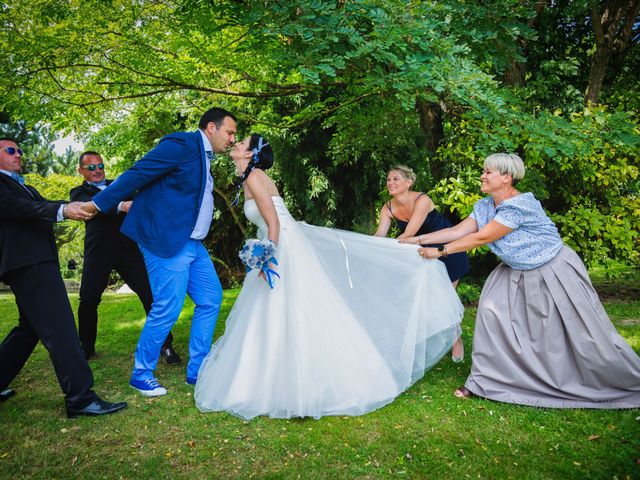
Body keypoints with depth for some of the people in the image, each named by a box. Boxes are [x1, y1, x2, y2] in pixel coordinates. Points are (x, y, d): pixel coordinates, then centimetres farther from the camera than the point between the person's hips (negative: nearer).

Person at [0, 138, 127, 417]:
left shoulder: (24, 187, 29)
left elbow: (44, 207, 19)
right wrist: (62, 210, -32)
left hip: (37, 262, 10)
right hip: (27, 264, -10)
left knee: (30, 328, 18)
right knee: (59, 328, -15)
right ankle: (80, 398, -15)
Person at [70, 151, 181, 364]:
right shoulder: (79, 192, 10)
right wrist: (121, 205, -32)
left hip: (129, 248, 2)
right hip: (98, 252, -1)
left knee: (150, 294, -7)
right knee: (88, 300, -1)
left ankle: (165, 345, 3)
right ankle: (86, 347, 23)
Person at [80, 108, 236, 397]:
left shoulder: (203, 155, 17)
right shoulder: (183, 144, -13)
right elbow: (137, 174, -15)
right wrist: (98, 204, -15)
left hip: (191, 243, 10)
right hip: (167, 241, -10)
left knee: (211, 299, 9)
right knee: (167, 309, -6)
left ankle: (197, 370, 22)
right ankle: (141, 374, 16)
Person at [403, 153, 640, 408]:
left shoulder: (519, 205, -28)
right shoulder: (485, 206, -2)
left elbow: (481, 237, -28)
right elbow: (457, 231, -4)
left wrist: (440, 251, -23)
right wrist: (419, 239, -9)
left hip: (554, 271, -7)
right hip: (516, 273, 8)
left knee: (582, 334, 2)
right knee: (492, 311, -7)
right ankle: (484, 380, 3)